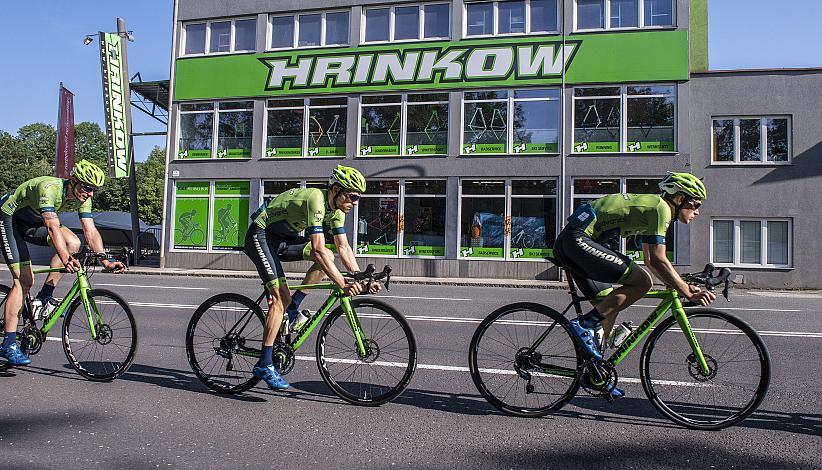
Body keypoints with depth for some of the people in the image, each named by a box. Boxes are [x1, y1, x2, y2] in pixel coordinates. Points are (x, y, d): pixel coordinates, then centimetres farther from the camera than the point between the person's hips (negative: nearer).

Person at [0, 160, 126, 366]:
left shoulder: (82, 197, -12)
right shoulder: (49, 188, -33)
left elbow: (90, 231, -14)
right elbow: (53, 227, -44)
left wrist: (106, 261, -25)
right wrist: (66, 259, -56)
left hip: (33, 222, 7)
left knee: (73, 243, -18)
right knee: (24, 280, -15)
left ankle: (45, 297, -5)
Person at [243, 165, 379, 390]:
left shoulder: (336, 209, -2)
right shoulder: (316, 200, -29)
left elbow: (344, 248, 1)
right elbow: (317, 250, -35)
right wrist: (343, 284, -38)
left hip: (283, 238, 9)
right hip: (260, 235, -9)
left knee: (328, 256, -8)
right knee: (281, 297, -18)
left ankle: (293, 307, 1)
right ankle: (264, 364, -14)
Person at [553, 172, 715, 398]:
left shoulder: (650, 206, 24)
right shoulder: (660, 207, -6)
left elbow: (650, 261, 27)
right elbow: (658, 261, -12)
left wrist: (684, 286, 22)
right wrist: (686, 291, -3)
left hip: (566, 243, 11)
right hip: (579, 239, -11)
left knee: (610, 307, 15)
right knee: (642, 281, -14)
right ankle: (584, 324, -12)